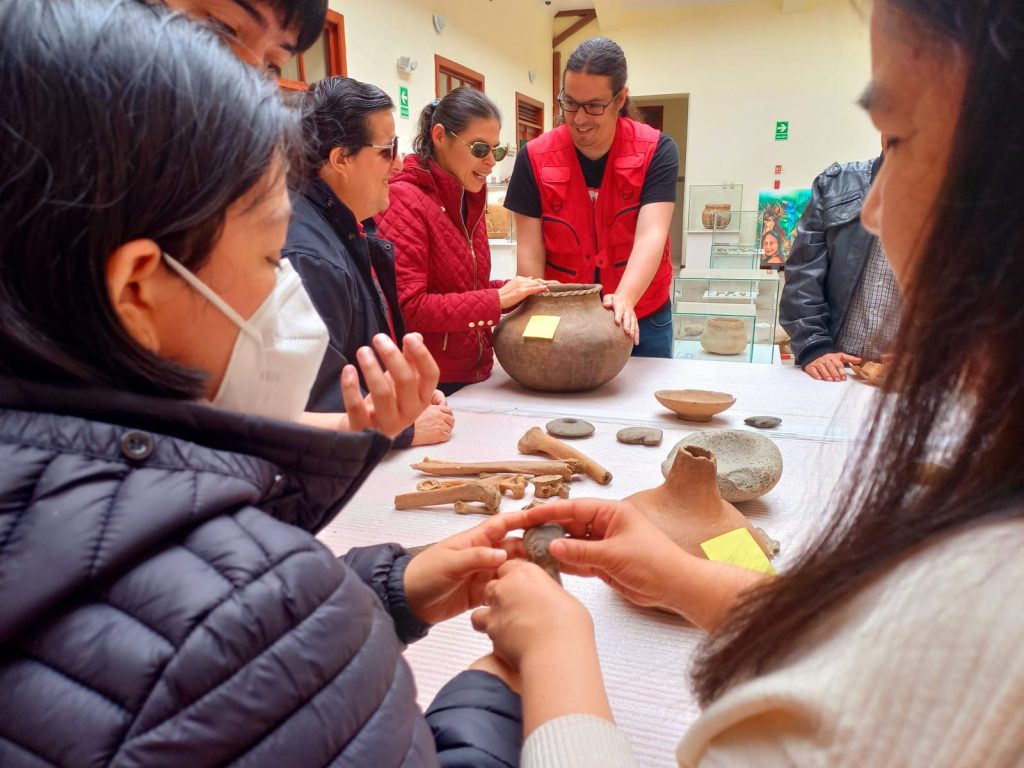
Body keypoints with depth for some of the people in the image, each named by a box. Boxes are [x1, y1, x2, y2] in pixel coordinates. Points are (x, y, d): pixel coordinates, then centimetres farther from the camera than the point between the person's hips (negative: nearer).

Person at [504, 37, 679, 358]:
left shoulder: (656, 151, -10)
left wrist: (625, 300, -38)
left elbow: (651, 236, -22)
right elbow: (530, 251, -10)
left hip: (641, 319, 0)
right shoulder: (535, 159, -8)